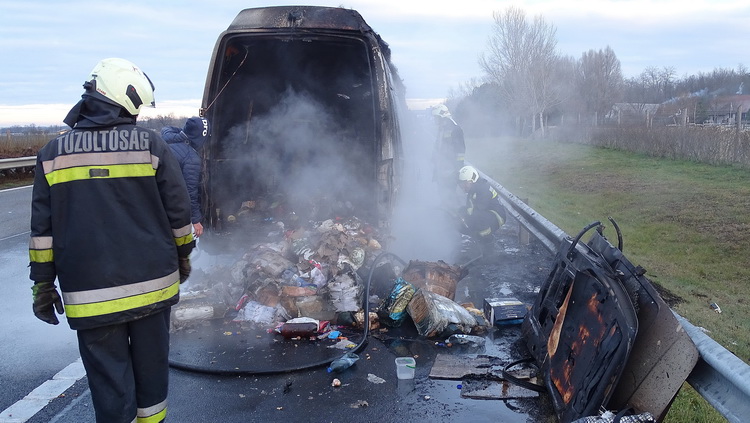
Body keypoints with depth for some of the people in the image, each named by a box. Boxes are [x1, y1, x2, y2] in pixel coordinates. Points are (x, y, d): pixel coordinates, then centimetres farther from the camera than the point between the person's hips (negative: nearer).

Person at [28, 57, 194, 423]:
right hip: (151, 284, 0)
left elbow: (43, 229, 1)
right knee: (151, 365, 19)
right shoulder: (150, 144, -5)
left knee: (109, 379, 9)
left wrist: (42, 284, 10)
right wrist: (183, 256, 14)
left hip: (90, 295, 0)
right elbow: (178, 211, -2)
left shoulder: (54, 152, 0)